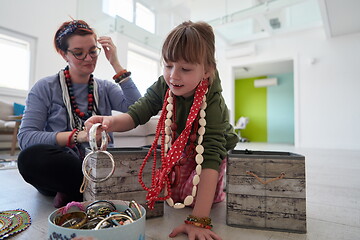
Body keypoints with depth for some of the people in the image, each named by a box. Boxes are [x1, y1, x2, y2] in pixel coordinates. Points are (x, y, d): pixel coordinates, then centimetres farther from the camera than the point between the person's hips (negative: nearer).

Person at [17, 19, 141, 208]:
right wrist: (77, 136, -26)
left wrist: (116, 64, -6)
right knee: (30, 157, -34)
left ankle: (74, 194, -11)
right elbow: (25, 137, -10)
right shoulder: (45, 88, 3)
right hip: (60, 169, -1)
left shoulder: (106, 88, 10)